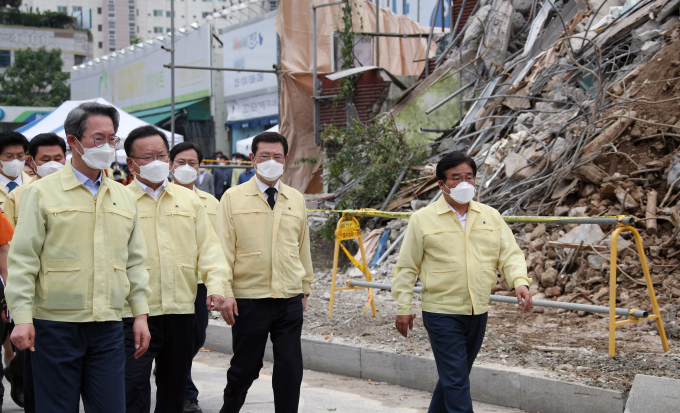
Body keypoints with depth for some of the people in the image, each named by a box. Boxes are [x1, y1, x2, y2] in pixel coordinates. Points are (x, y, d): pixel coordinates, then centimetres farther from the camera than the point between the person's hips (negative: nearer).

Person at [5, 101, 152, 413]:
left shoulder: (124, 198, 13)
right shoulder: (41, 193, -1)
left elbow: (135, 262, 17)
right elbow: (22, 261, -4)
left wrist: (141, 313, 10)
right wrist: (22, 317, -11)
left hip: (109, 327, 4)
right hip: (56, 325, -4)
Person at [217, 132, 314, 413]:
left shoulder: (296, 200, 10)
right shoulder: (233, 198, 1)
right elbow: (223, 250, -2)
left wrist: (305, 289, 18)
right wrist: (225, 293, -8)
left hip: (290, 300, 3)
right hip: (249, 299, -3)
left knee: (290, 368, 1)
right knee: (245, 368, 6)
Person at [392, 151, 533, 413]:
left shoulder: (491, 217, 8)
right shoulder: (423, 220, -3)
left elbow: (509, 253, 6)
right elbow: (407, 267, 0)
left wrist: (520, 281, -14)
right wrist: (403, 307, -3)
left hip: (478, 312, 5)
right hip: (442, 313, -5)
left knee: (455, 376, 17)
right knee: (456, 381, -8)